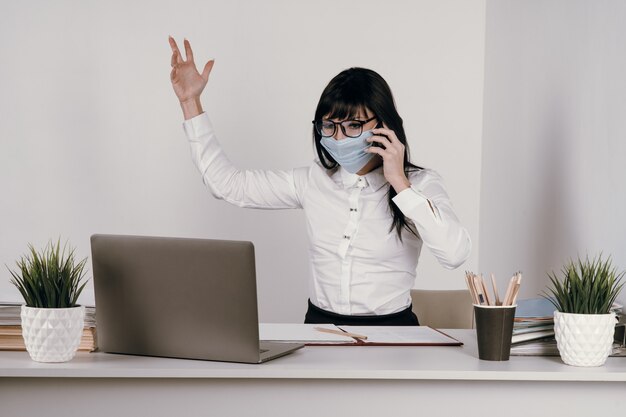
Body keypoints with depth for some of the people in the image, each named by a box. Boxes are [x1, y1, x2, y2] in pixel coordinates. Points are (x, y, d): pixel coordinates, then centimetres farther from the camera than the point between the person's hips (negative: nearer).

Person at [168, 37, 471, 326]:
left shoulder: (420, 184, -2)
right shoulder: (313, 181, 9)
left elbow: (455, 254, -18)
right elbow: (227, 183, 11)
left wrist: (399, 183, -16)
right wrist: (190, 101, 9)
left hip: (390, 331, -2)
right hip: (320, 324, 3)